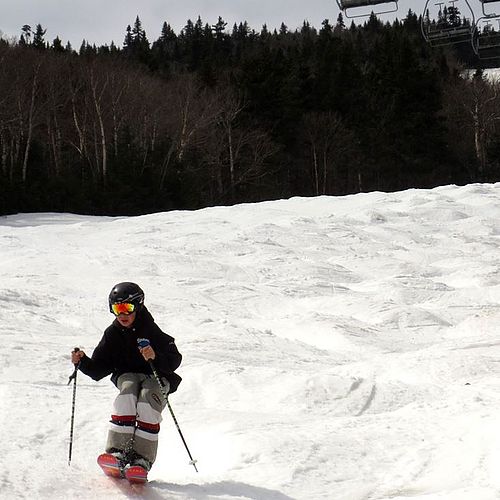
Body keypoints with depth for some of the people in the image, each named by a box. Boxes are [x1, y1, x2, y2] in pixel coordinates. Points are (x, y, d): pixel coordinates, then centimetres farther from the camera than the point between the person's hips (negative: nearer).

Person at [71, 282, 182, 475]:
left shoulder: (151, 331, -9)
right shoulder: (113, 333, 4)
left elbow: (174, 360, -17)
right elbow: (98, 370, 5)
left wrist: (155, 357, -36)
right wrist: (83, 362, -14)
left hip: (156, 376, -2)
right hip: (127, 376, 3)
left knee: (147, 403, -32)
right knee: (127, 396, -31)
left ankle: (141, 459, -31)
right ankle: (117, 452, -37)